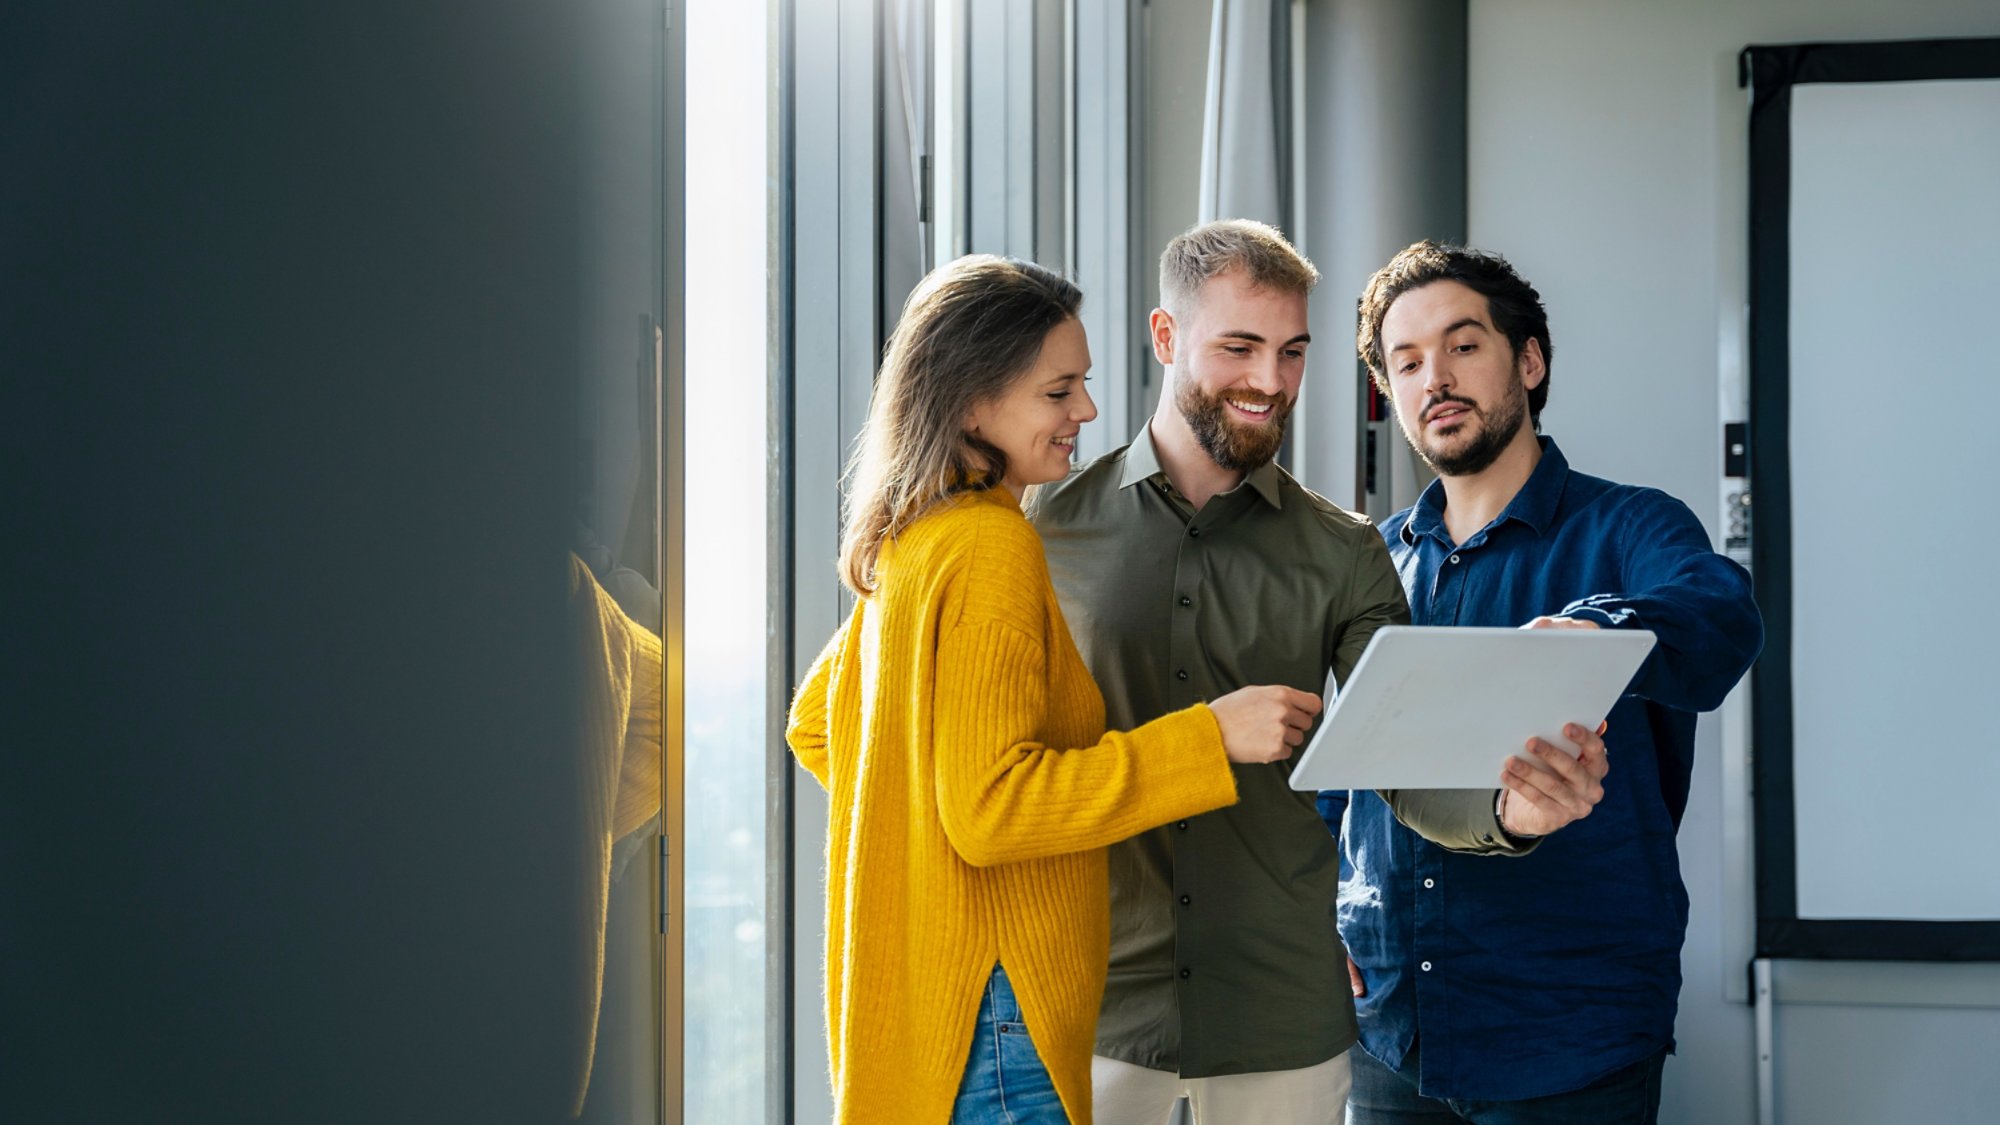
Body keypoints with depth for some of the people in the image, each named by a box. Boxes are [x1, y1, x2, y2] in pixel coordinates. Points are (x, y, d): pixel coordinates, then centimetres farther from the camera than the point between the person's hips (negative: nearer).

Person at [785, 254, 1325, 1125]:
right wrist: (1211, 737, -21)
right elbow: (990, 806, -24)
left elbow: (814, 726, 23)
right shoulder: (992, 548, -17)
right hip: (987, 1019, -10)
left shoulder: (910, 544, 11)